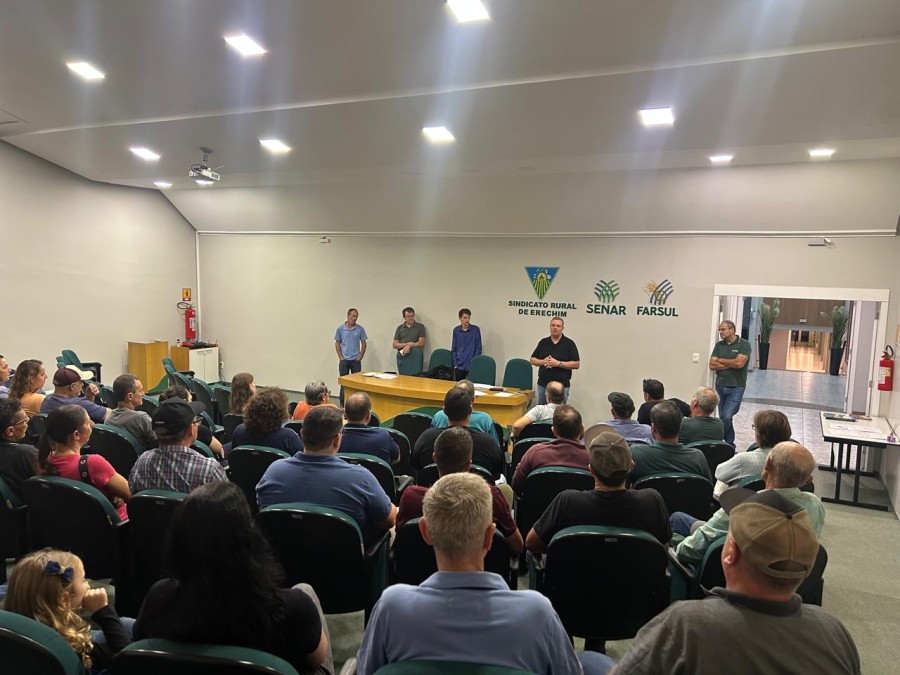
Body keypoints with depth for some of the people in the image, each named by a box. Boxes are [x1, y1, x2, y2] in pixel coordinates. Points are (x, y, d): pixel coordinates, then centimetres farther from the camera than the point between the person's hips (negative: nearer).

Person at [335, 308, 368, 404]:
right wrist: (341, 357, -3)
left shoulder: (360, 329, -1)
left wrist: (360, 356, -3)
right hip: (344, 360, 0)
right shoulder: (340, 328, -1)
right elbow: (337, 344, 4)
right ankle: (342, 404, 13)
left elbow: (363, 343, 5)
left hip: (356, 360, 0)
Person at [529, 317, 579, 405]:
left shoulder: (569, 343, -3)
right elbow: (533, 360, 10)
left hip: (561, 386, -4)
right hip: (542, 385, 4)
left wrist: (558, 363, -18)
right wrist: (543, 362, -10)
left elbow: (576, 364, -8)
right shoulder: (543, 342, 8)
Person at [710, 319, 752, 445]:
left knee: (727, 417, -16)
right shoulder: (719, 345, 8)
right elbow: (712, 365, 0)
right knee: (722, 417, 10)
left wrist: (720, 360, -6)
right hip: (720, 386, 5)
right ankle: (729, 444, 24)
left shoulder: (744, 345, -5)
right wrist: (731, 364, -9)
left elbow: (739, 363, -19)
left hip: (736, 388, -5)